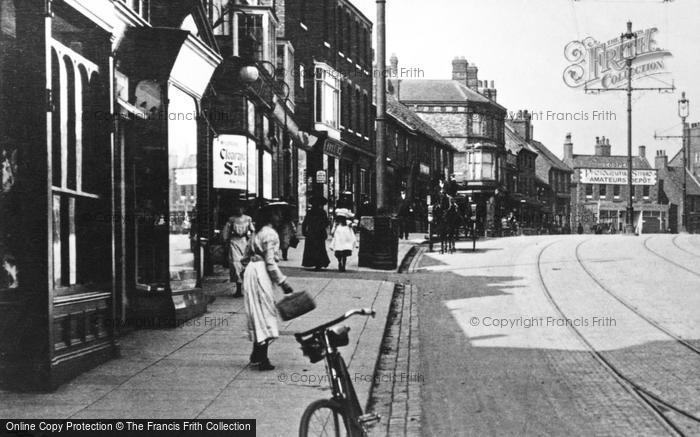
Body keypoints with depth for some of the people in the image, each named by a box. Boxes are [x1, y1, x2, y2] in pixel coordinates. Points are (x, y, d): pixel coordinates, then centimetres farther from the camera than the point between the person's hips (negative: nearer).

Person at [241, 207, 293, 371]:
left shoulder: (256, 234, 15)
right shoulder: (270, 234, -12)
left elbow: (245, 259, 17)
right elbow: (270, 262, -18)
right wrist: (283, 282, -15)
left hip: (250, 272, 9)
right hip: (262, 275, -9)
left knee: (258, 316, 16)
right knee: (265, 314, -3)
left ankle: (256, 356, 22)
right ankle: (262, 359, -2)